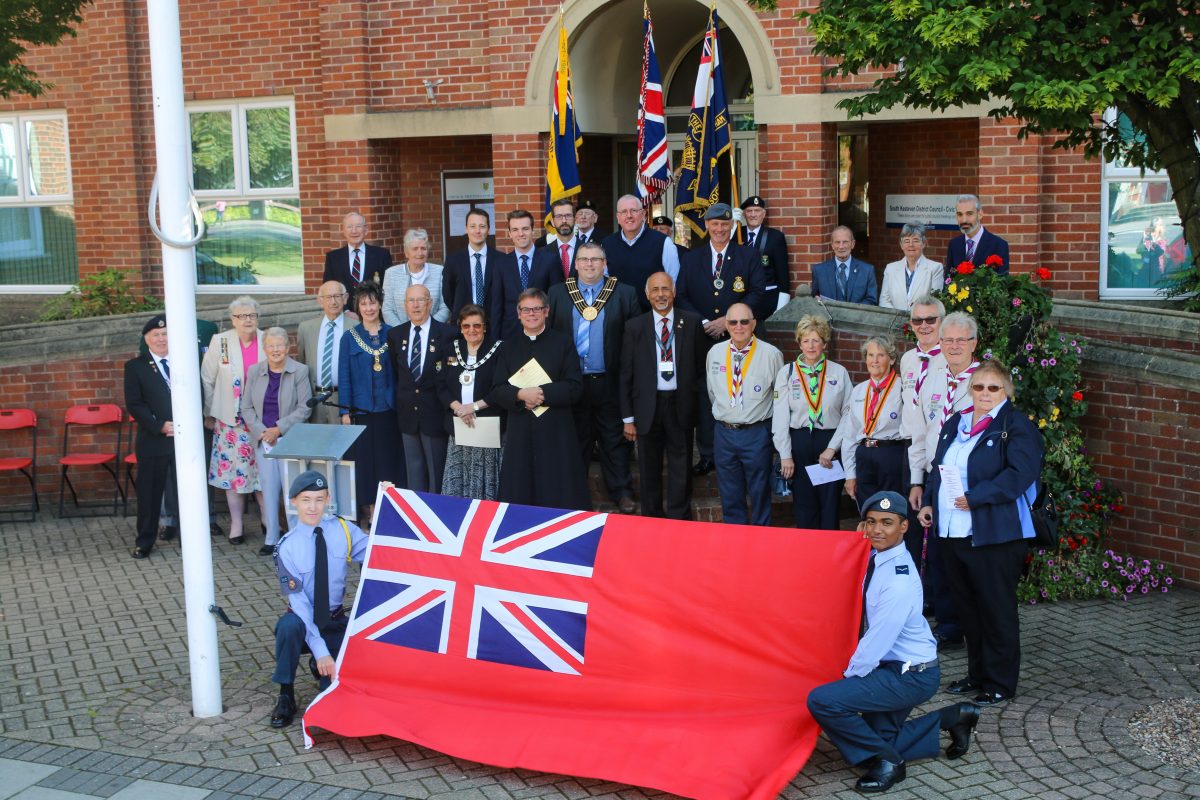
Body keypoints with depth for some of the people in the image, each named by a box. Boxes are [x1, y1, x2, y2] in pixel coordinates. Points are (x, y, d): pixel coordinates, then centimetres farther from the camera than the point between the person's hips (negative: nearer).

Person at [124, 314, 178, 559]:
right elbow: (134, 405, -3)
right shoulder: (135, 367, 4)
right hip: (153, 440, -1)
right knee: (149, 493, 6)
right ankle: (144, 542, 18)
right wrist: (160, 426, -14)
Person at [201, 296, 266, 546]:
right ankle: (236, 525, 13)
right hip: (231, 419, -1)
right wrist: (209, 413, 6)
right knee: (233, 469, 4)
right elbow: (207, 380, 4)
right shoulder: (220, 342, -3)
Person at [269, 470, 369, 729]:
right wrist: (320, 650, -26)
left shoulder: (344, 531, -6)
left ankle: (320, 666, 20)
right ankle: (286, 696, -17)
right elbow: (298, 602, -20)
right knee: (289, 626, -38)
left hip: (336, 622, 2)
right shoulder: (287, 547, -15)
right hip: (302, 619, -2)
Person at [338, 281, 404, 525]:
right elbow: (344, 376, 1)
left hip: (388, 408, 1)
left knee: (389, 459, 4)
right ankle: (369, 508, 13)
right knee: (365, 460, 3)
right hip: (361, 409, -1)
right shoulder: (350, 337, 2)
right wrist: (345, 412, -5)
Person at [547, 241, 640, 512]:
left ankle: (622, 493, 16)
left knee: (614, 440, 7)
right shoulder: (557, 293, 5)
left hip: (609, 383, -1)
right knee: (575, 439, 12)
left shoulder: (624, 294, -1)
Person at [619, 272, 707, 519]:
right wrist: (628, 417, -1)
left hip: (681, 405, 0)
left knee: (681, 467, 8)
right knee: (649, 468, 10)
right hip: (648, 406, 0)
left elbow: (702, 366, 4)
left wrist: (700, 403, -4)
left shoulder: (691, 323, 0)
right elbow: (626, 375, 1)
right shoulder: (634, 327, 0)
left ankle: (679, 518, 21)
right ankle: (651, 518, 24)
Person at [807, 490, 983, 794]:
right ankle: (952, 718, 23)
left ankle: (887, 761, -3)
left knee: (822, 701, -21)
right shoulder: (877, 556, -2)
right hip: (894, 666, 9)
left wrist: (849, 677, -8)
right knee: (878, 740, 16)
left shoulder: (899, 582, -28)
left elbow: (876, 643, -22)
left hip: (909, 677, -9)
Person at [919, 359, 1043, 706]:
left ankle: (1000, 684, 14)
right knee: (967, 609, 16)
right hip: (952, 533, 7)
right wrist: (929, 502, 7)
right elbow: (937, 468, 21)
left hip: (994, 536, -7)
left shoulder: (1018, 428, -8)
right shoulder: (954, 424, 15)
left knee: (997, 612, 2)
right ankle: (977, 674, 29)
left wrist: (974, 497, -23)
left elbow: (1019, 474, -20)